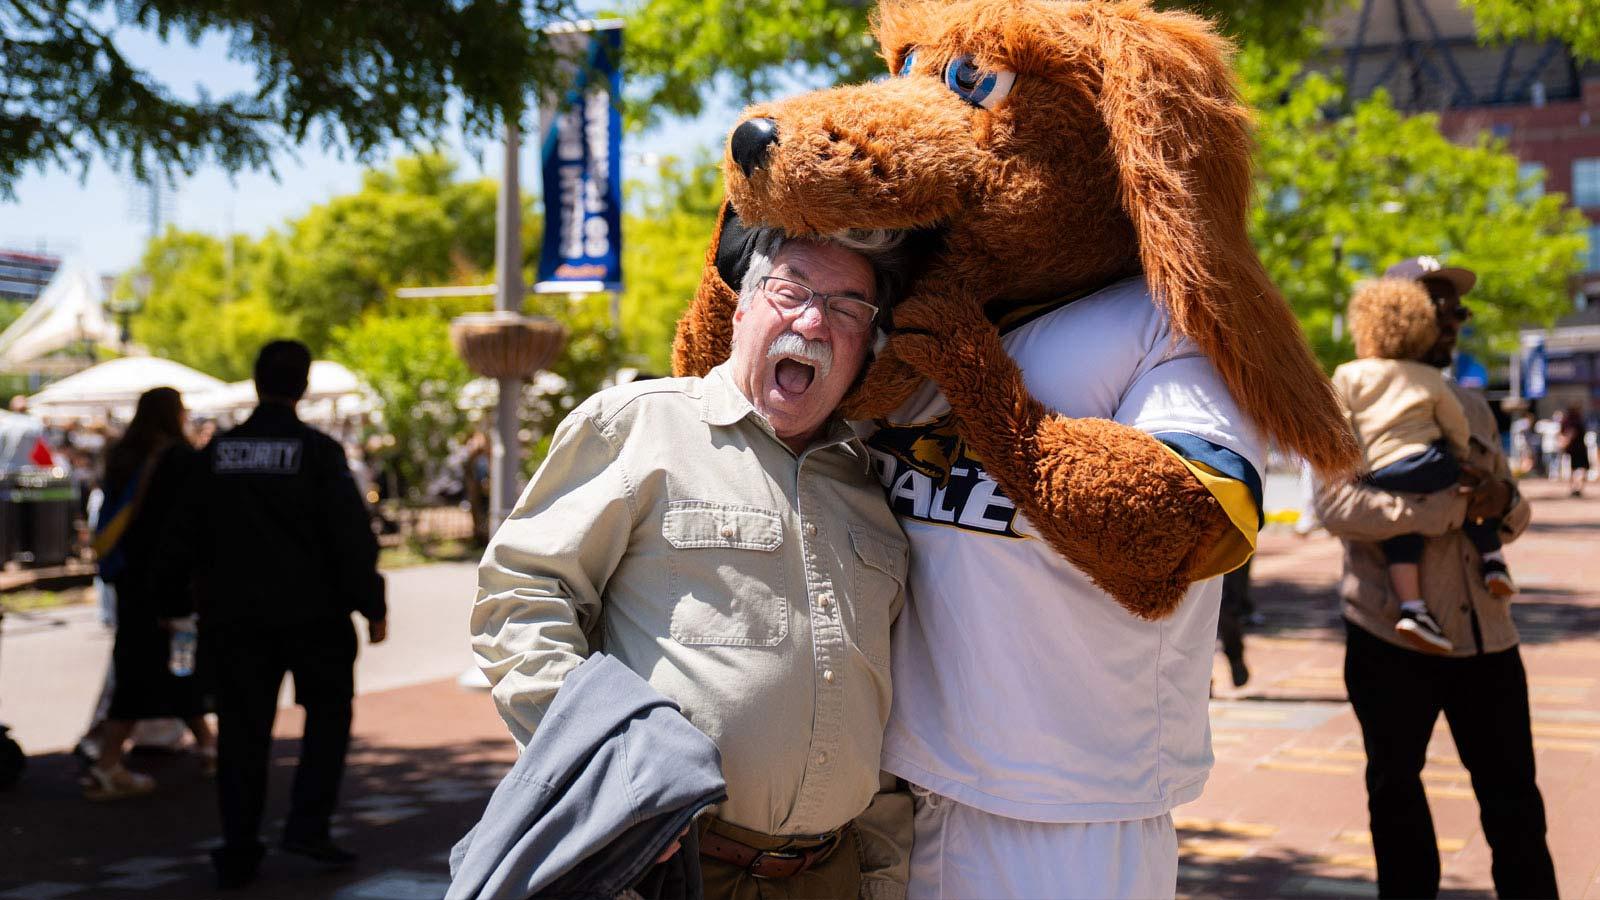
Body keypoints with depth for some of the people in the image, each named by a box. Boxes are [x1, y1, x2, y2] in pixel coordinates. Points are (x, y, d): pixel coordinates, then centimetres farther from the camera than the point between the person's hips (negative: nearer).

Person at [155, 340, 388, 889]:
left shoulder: (217, 452, 3)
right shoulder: (318, 451, -9)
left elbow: (186, 536, 9)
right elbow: (352, 536, -11)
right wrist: (372, 606, -4)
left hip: (234, 615, 3)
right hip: (311, 613, -3)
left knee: (243, 729, 9)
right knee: (328, 710, 14)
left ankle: (239, 851, 10)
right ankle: (307, 824, 4)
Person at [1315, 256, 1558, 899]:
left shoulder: (1472, 408, 17)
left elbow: (1513, 514, 21)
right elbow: (1336, 504, -18)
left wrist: (1503, 503, -4)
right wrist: (1454, 506, -22)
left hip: (1485, 635, 5)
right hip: (1392, 636, -4)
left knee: (1514, 798, 5)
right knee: (1395, 790, 10)